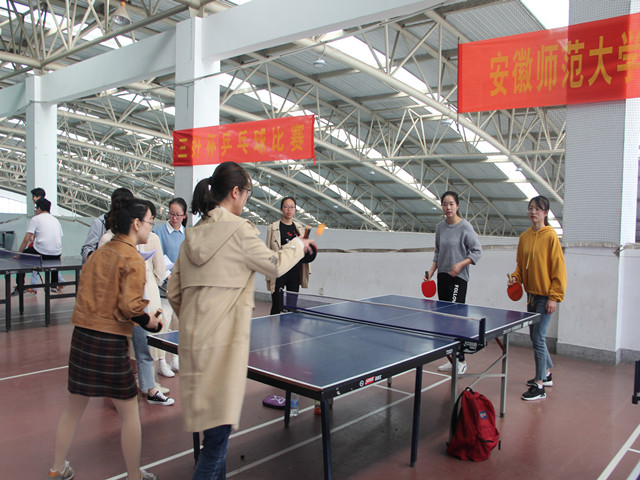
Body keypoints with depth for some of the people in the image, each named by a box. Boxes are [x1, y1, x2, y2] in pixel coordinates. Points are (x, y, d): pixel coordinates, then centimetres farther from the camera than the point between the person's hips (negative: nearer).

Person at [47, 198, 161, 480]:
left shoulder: (97, 254, 9)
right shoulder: (133, 260, -13)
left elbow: (84, 292, 14)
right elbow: (130, 305, -21)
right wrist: (149, 321, -3)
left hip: (81, 336, 7)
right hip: (110, 342, -7)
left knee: (73, 409, 22)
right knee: (129, 414, 10)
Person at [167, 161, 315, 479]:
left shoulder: (193, 234, 10)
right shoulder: (238, 229, -11)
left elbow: (174, 293, 14)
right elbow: (275, 266, 2)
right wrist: (299, 244, 19)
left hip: (193, 338, 8)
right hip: (223, 342, -8)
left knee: (214, 423, 21)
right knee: (220, 427, 0)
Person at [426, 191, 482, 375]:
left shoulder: (465, 227, -9)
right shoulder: (440, 227, 9)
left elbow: (477, 251, -6)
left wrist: (461, 264, -18)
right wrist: (431, 271, 8)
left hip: (458, 278, -7)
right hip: (442, 276, 7)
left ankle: (461, 360, 0)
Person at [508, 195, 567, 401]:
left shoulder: (550, 236, -12)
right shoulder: (524, 237, 7)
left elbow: (559, 269, -12)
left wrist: (554, 297, -14)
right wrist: (516, 277, -3)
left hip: (546, 295, -7)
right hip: (531, 293, 7)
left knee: (538, 337, -6)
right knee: (535, 336, 16)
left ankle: (539, 385, 4)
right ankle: (546, 374, 35)